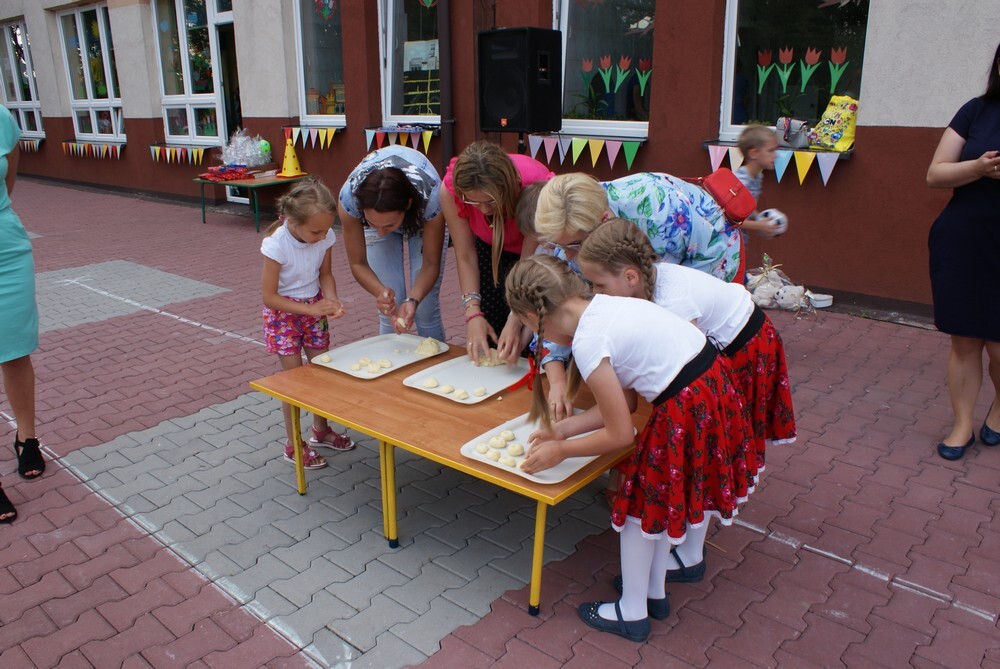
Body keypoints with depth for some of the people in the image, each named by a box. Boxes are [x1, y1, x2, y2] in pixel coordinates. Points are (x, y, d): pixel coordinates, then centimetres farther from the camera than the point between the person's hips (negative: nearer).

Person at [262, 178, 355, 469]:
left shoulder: (325, 237, -15)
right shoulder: (276, 244, -28)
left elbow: (325, 275, 2)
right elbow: (269, 296, -22)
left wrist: (332, 301, -18)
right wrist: (310, 309, -28)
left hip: (314, 307, 5)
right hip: (284, 312, -5)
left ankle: (320, 429, 34)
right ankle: (294, 445, 16)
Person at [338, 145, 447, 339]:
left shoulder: (431, 196, -40)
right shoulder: (350, 196, -37)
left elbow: (431, 264, -25)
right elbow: (357, 263, -22)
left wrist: (413, 300, -42)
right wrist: (381, 292, -41)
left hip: (421, 217, -1)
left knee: (426, 307, -7)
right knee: (390, 309, -9)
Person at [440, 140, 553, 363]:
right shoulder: (450, 189, -33)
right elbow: (465, 256, -22)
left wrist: (515, 321, -41)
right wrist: (473, 313, -30)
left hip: (535, 243, -2)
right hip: (489, 245, 2)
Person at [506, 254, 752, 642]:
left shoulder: (588, 342, -18)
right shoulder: (606, 305, 8)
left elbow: (619, 434, -10)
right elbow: (625, 400, 13)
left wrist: (561, 451, 4)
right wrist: (562, 429, 17)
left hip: (685, 411, -9)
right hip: (713, 384, 9)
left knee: (641, 505, 12)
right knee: (663, 499, 25)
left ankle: (632, 614, 32)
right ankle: (654, 592, 46)